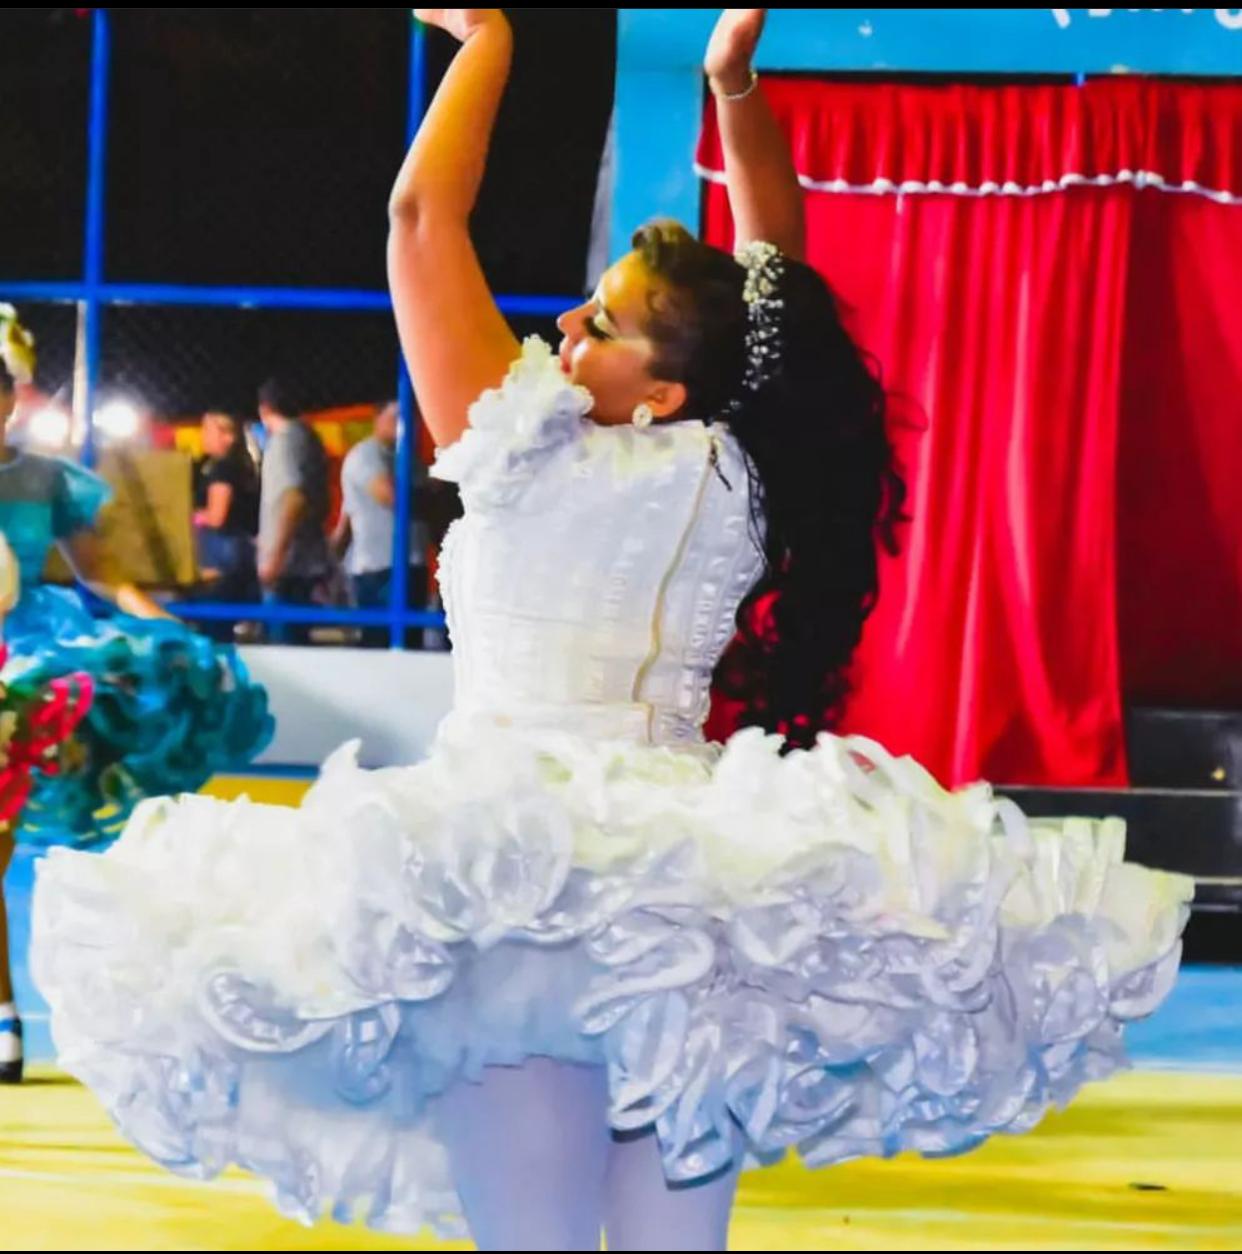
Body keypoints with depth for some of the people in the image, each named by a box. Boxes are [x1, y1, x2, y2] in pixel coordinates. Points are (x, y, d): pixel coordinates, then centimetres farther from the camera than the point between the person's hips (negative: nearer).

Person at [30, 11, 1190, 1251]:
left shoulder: (531, 459, -6)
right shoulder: (745, 483, 5)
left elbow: (422, 213, -1)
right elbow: (773, 279, 21)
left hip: (515, 865, -4)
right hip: (694, 882, 5)